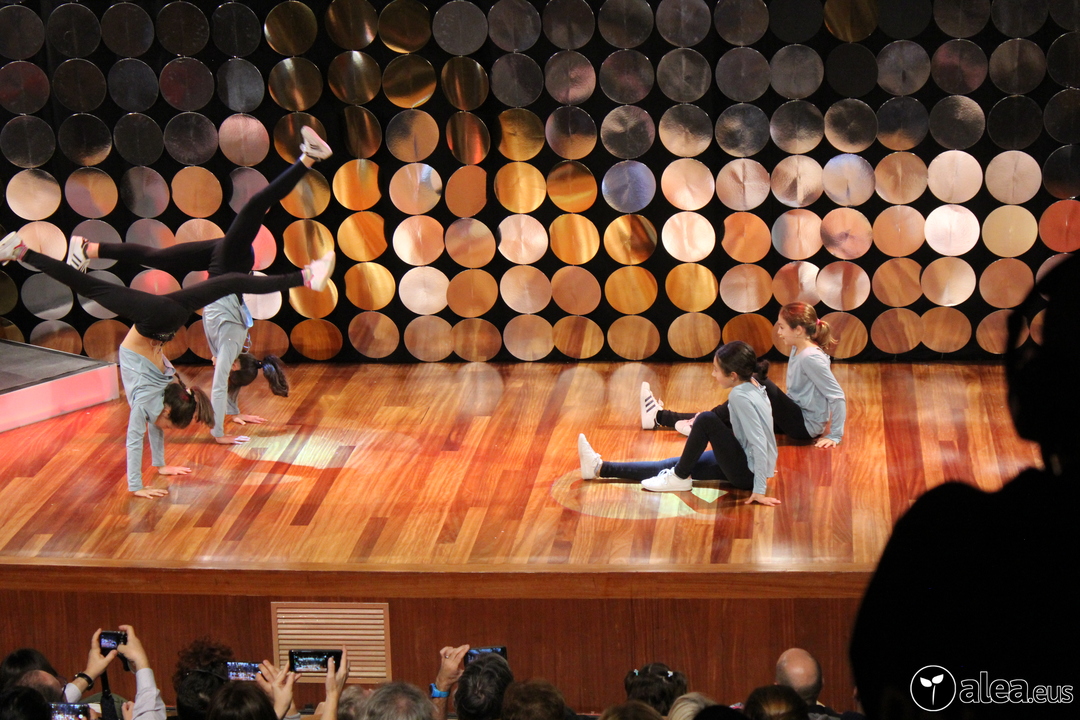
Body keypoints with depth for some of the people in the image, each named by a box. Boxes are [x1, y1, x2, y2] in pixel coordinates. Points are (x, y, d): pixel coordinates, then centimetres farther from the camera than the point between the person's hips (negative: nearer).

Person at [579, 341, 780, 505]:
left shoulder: (741, 397, -24)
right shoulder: (752, 385, 3)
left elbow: (759, 442, -28)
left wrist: (759, 490, -28)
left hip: (747, 474, -9)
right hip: (747, 464, 9)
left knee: (707, 420, -19)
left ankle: (680, 477, -2)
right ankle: (599, 468, 9)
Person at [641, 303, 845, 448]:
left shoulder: (811, 358, -21)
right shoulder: (797, 351, 8)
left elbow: (837, 397, -22)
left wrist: (834, 436, -21)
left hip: (805, 426, -9)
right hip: (796, 418, 9)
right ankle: (660, 417, 6)